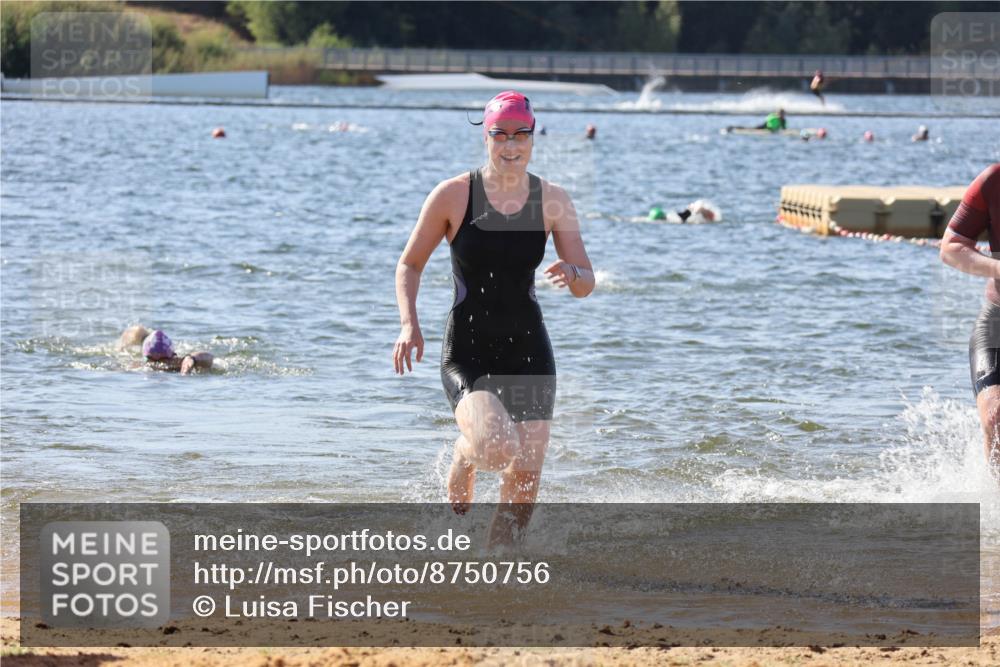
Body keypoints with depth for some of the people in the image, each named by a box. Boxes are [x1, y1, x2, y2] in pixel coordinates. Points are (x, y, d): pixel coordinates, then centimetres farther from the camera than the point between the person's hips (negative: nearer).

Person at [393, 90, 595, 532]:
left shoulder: (552, 201, 1)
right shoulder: (454, 195, -5)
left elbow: (586, 282, 4)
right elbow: (409, 265, 4)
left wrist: (571, 274, -21)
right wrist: (409, 324, -11)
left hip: (528, 350, 3)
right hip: (467, 351, -3)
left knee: (525, 478, -3)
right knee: (497, 446, -27)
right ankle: (463, 454, 11)